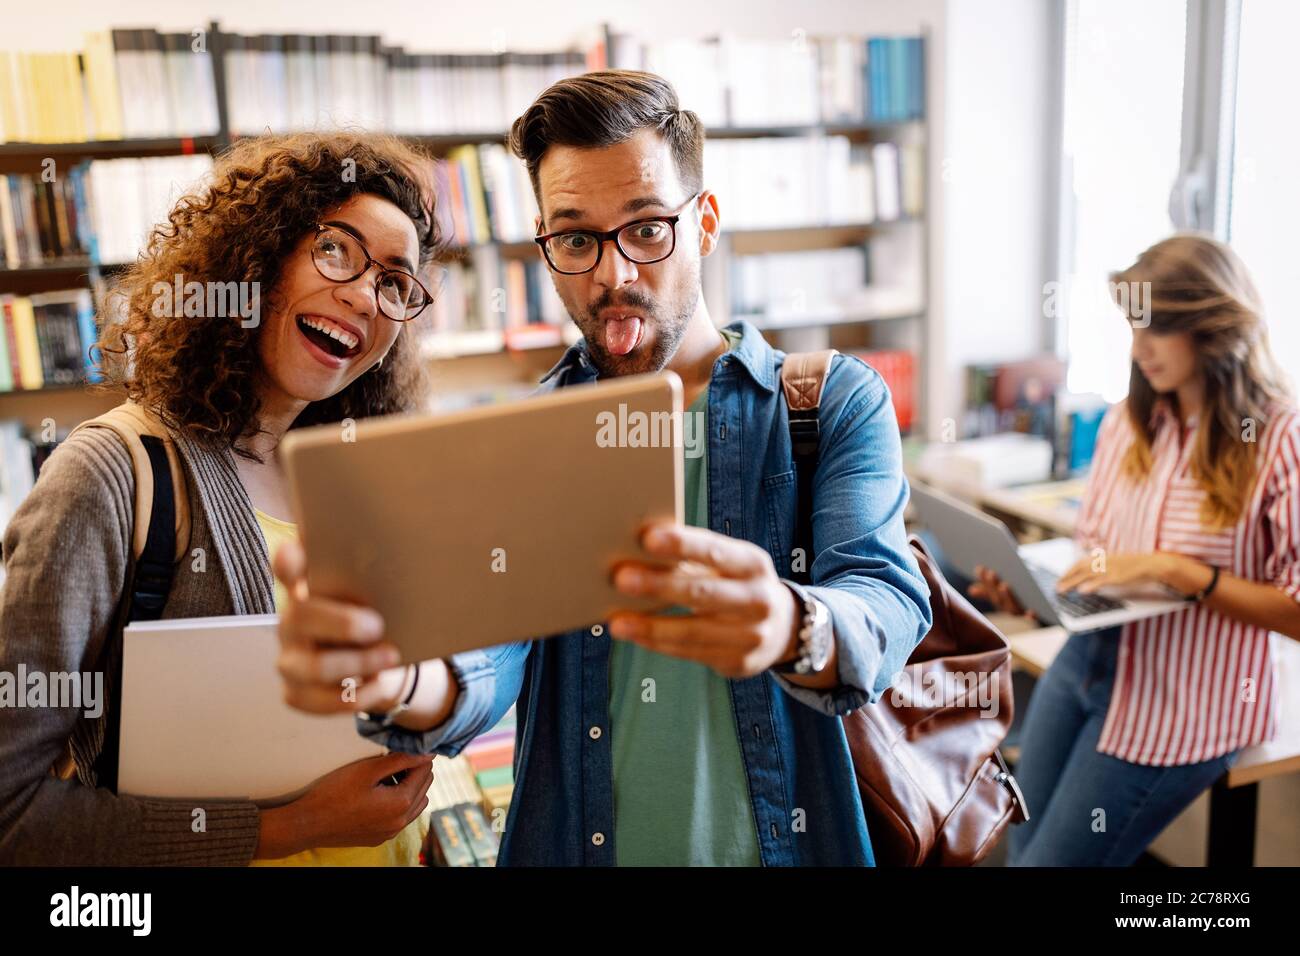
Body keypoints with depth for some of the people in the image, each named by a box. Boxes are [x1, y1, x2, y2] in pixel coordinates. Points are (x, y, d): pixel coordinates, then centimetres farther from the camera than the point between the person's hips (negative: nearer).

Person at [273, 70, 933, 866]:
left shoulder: (837, 404, -7)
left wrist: (793, 628, -43)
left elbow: (889, 605, -21)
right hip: (573, 844, 1)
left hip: (790, 840, 0)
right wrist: (399, 679, -38)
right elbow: (484, 660, -16)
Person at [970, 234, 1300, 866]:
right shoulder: (1127, 420, 4)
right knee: (1023, 848, 10)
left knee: (1050, 859, -1)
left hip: (1183, 702, -5)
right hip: (1086, 661, 6)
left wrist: (1173, 571, -24)